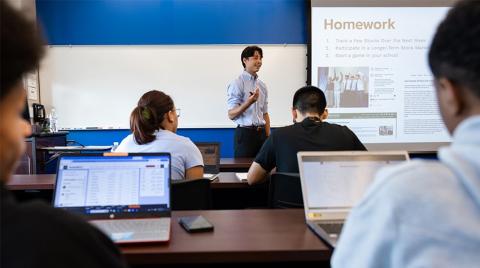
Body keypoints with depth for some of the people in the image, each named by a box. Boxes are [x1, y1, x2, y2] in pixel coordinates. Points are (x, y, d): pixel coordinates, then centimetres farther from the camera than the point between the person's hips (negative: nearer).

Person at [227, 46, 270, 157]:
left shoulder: (262, 85, 13)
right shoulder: (237, 83, -7)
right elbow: (231, 115, -12)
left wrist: (268, 138, 11)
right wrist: (249, 102, -28)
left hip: (261, 133, 6)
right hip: (245, 133, -6)